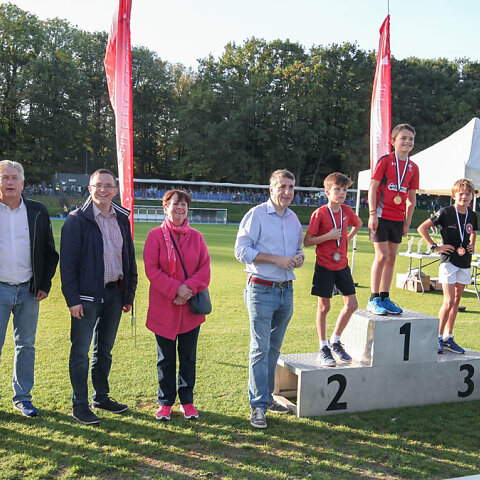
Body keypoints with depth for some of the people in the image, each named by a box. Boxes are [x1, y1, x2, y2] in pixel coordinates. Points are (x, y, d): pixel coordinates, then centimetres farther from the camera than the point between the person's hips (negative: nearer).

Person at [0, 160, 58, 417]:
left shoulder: (38, 211, 5)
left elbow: (50, 252, 10)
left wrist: (45, 285, 3)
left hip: (28, 290, 2)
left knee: (26, 345, 11)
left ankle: (22, 397, 24)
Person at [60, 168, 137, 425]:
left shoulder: (122, 219, 9)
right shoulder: (76, 220, -7)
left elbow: (129, 259, 13)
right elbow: (67, 262, -10)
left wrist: (129, 294, 10)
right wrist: (72, 298, -15)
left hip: (114, 293, 5)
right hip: (87, 295, -5)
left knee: (105, 350, 16)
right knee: (81, 351, 2)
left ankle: (101, 397, 30)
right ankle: (80, 405, 14)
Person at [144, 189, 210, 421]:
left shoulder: (196, 237, 6)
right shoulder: (156, 235, -3)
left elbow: (205, 269, 1)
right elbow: (151, 269, -9)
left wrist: (189, 288, -15)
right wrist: (175, 289, -17)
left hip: (191, 308, 3)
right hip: (163, 307, -2)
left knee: (188, 356, 12)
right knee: (165, 358, 9)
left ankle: (187, 401, 26)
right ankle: (165, 402, 23)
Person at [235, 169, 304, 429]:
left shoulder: (293, 218, 14)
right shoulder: (256, 214, -6)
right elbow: (242, 250, -12)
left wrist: (299, 257, 0)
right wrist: (277, 259, -17)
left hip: (286, 290, 6)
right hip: (262, 290, -6)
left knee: (274, 348, 14)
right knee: (260, 349, -4)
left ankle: (266, 396, 27)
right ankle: (258, 406, 3)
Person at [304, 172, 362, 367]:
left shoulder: (346, 211, 3)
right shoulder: (319, 214, -12)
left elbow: (358, 224, 25)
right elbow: (307, 241, -13)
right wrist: (328, 236, -21)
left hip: (342, 265, 5)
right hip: (324, 266, -5)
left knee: (352, 305, 4)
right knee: (324, 307, 3)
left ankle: (335, 342, 22)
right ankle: (323, 348, 15)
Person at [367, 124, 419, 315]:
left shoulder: (413, 168, 10)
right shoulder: (385, 161, -5)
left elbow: (411, 198, 14)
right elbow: (373, 188, -7)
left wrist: (407, 222, 10)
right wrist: (372, 213, -14)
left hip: (398, 218, 6)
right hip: (381, 215, -5)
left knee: (392, 257, 8)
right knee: (382, 255, -9)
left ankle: (385, 298, 17)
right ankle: (374, 299, 1)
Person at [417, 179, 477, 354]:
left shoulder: (472, 216, 7)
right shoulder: (445, 212, -9)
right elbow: (422, 228, -6)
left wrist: (472, 245, 10)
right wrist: (435, 247, -10)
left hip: (465, 262, 6)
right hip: (448, 260, -6)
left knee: (456, 301, 9)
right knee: (449, 301, -10)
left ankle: (448, 338, 17)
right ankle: (438, 337, 3)